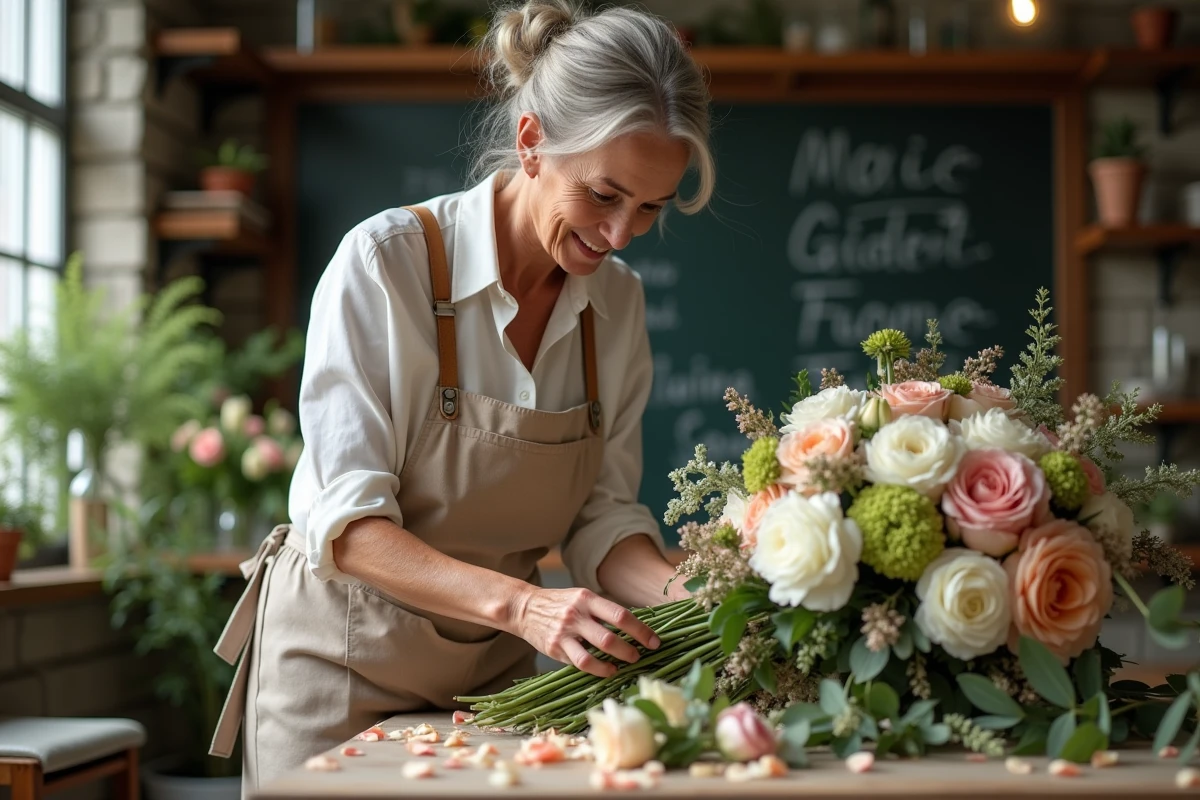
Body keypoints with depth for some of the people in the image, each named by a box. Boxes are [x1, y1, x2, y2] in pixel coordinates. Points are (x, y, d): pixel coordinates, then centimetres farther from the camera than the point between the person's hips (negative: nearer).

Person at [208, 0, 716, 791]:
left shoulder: (617, 301, -3)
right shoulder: (385, 262, -20)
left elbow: (602, 517, -2)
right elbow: (348, 523, -23)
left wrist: (679, 594, -23)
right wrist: (519, 603, -36)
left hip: (492, 667, 5)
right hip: (345, 661, -4)